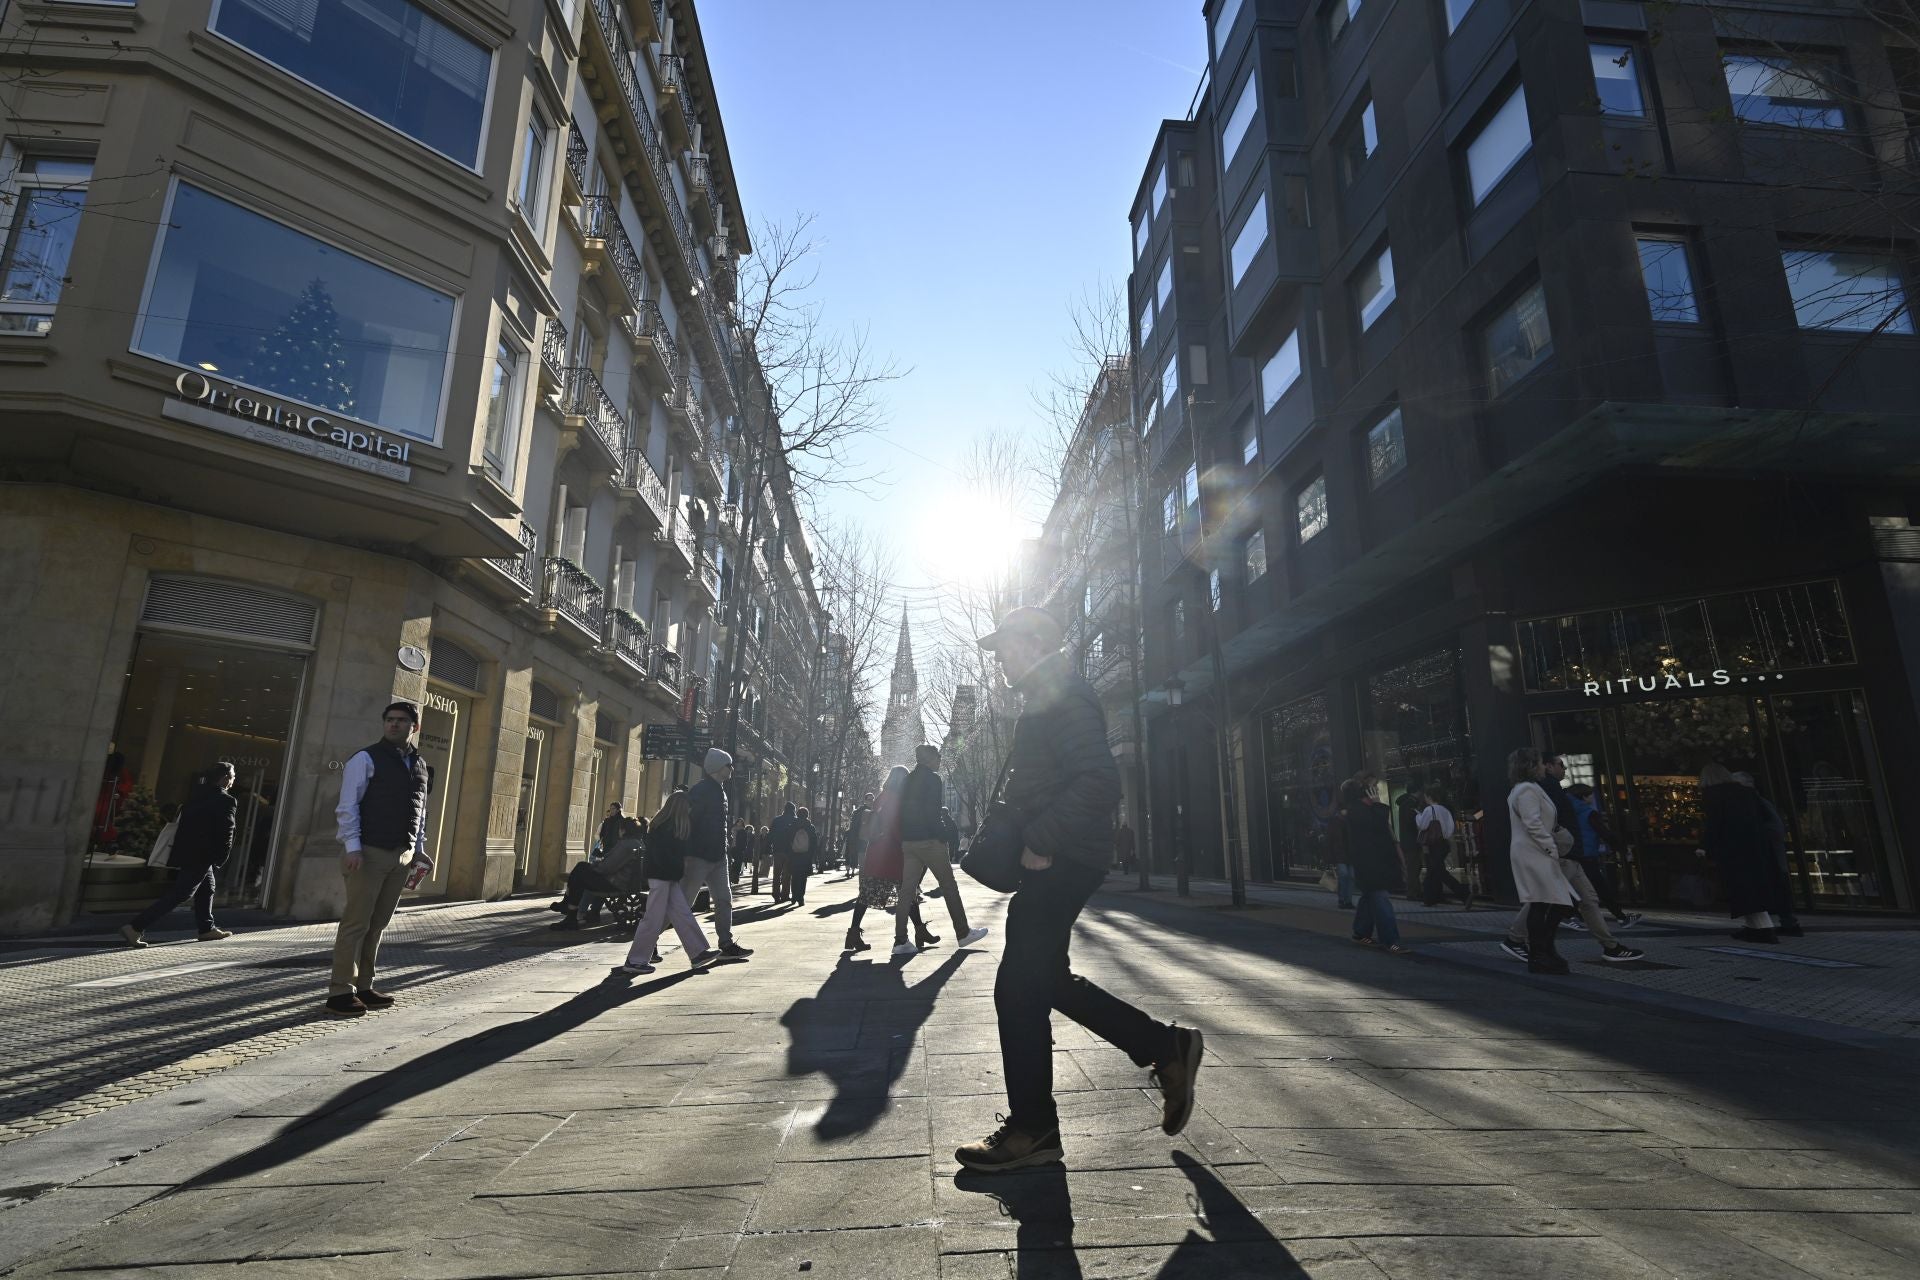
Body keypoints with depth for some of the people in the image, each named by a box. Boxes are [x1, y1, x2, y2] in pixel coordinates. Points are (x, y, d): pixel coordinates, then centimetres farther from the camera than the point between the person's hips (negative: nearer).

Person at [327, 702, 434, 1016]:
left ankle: (364, 986, 19)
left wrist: (418, 849, 14)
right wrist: (352, 847, -17)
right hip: (370, 852, -6)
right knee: (356, 923, -3)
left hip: (402, 856, 6)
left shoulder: (421, 766, 15)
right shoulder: (365, 759, -4)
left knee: (378, 924, 11)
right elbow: (347, 806, -9)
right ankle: (340, 991, 4)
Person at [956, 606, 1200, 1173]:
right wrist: (1033, 841, 15)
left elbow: (1100, 784, -26)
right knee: (1046, 981, 16)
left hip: (1059, 864, -11)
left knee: (1020, 990, -3)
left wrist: (1040, 843, -22)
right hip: (1054, 862, 11)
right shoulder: (1047, 700, 18)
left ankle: (1032, 1129, 12)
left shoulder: (1063, 698, -14)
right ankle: (1166, 1047, 24)